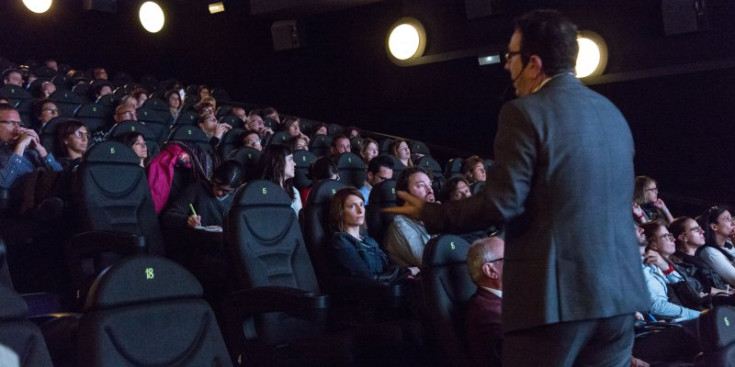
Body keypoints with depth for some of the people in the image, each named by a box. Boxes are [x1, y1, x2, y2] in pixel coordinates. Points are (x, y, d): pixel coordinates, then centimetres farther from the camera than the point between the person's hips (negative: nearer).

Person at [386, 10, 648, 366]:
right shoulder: (612, 113, 14)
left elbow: (501, 203, -15)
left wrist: (429, 213, -2)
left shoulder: (526, 112, -10)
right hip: (618, 290, 7)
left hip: (555, 294, -7)